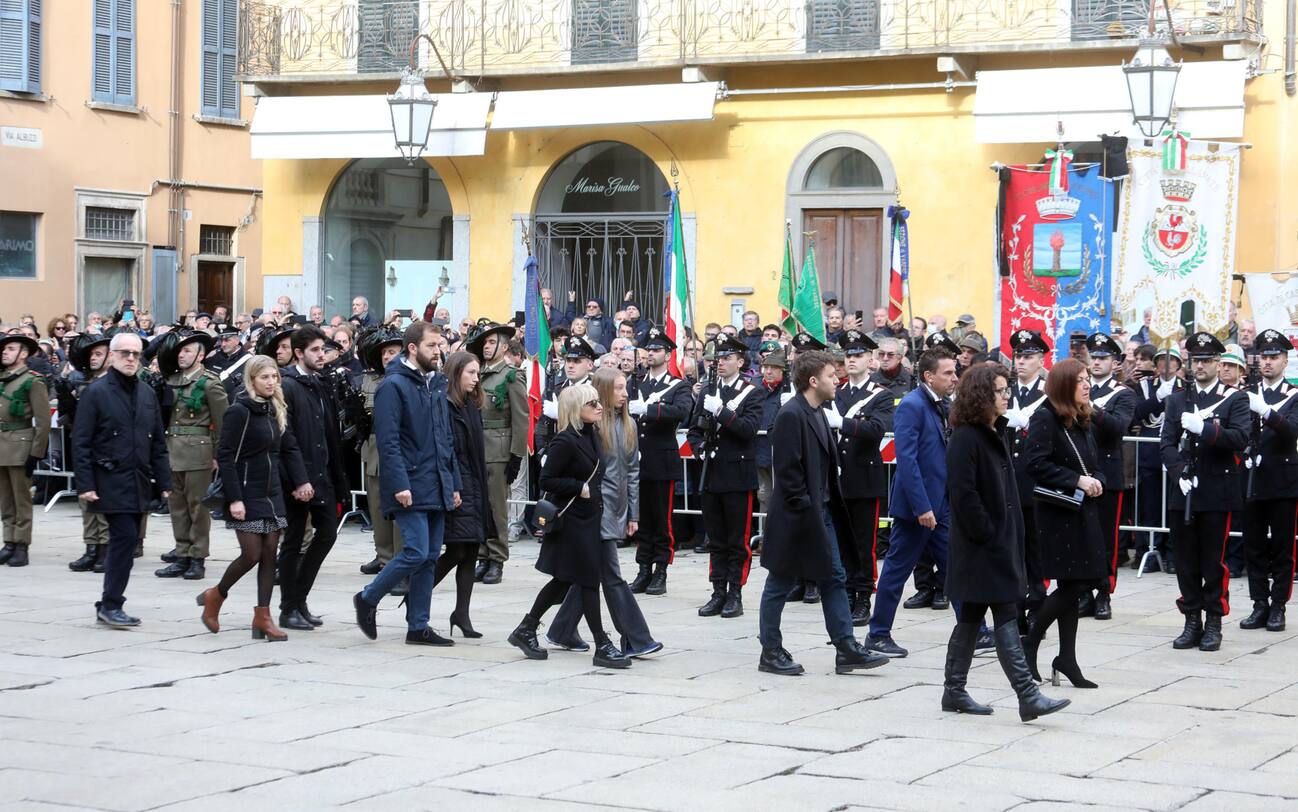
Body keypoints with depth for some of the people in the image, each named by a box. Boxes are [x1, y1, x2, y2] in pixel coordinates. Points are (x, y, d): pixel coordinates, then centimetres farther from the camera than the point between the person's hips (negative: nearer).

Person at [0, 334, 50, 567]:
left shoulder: (33, 382, -5)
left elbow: (43, 421, -8)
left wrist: (35, 454, -11)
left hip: (20, 446, -6)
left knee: (21, 498, -1)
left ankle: (21, 546, 3)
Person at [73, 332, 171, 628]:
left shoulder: (147, 393, 12)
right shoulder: (96, 392, -5)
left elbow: (158, 443, 15)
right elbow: (81, 443, -7)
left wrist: (164, 481, 9)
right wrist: (85, 485, -13)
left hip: (139, 482, 6)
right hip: (110, 481, -6)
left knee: (126, 541, 8)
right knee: (126, 537, -14)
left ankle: (110, 606, 16)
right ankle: (111, 604, -6)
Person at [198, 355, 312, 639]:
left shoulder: (276, 410, 10)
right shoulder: (239, 411, -12)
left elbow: (289, 448, 14)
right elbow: (226, 457, -14)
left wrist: (301, 482, 1)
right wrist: (234, 499, -19)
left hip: (272, 493, 7)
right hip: (247, 493, -7)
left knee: (270, 554, 3)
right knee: (252, 554, -7)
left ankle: (262, 616, 7)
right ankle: (215, 597, 16)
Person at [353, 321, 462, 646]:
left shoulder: (436, 385, 16)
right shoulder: (394, 386, -9)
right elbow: (388, 441, -15)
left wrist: (454, 483, 15)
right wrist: (399, 484, -21)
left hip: (437, 487, 8)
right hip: (411, 488, -8)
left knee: (430, 557, 8)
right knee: (416, 552, -13)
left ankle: (418, 626, 13)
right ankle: (367, 599, 6)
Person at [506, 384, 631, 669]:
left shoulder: (592, 435, 9)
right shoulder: (565, 442, -18)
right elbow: (547, 480, -18)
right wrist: (579, 488, -18)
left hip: (590, 517, 9)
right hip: (572, 519, -9)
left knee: (564, 580, 14)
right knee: (589, 580, -4)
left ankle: (526, 630, 24)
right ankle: (602, 646, 1)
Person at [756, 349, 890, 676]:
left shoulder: (820, 413, 11)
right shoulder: (791, 415, -18)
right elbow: (787, 470, -21)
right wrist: (803, 508, -20)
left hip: (823, 512, 9)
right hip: (797, 515, -9)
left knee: (835, 579, 7)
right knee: (780, 584, 3)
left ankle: (847, 650, 9)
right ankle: (770, 652, 12)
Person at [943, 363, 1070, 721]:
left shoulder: (995, 433, 14)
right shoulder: (965, 438, -15)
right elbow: (963, 494, -21)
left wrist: (1011, 533, 12)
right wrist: (987, 533, -18)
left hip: (1001, 541, 9)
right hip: (981, 545, -9)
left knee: (971, 617, 14)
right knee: (1006, 618, -10)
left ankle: (954, 691, 21)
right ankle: (1028, 696, -12)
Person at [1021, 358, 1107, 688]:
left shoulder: (1082, 421, 16)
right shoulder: (1045, 418, -10)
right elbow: (1036, 462, -19)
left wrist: (1096, 481, -1)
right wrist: (1077, 481, -20)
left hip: (1084, 512, 8)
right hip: (1057, 513, -8)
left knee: (1074, 586, 7)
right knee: (1071, 584, -9)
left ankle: (1066, 660, 12)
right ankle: (1029, 646, 6)